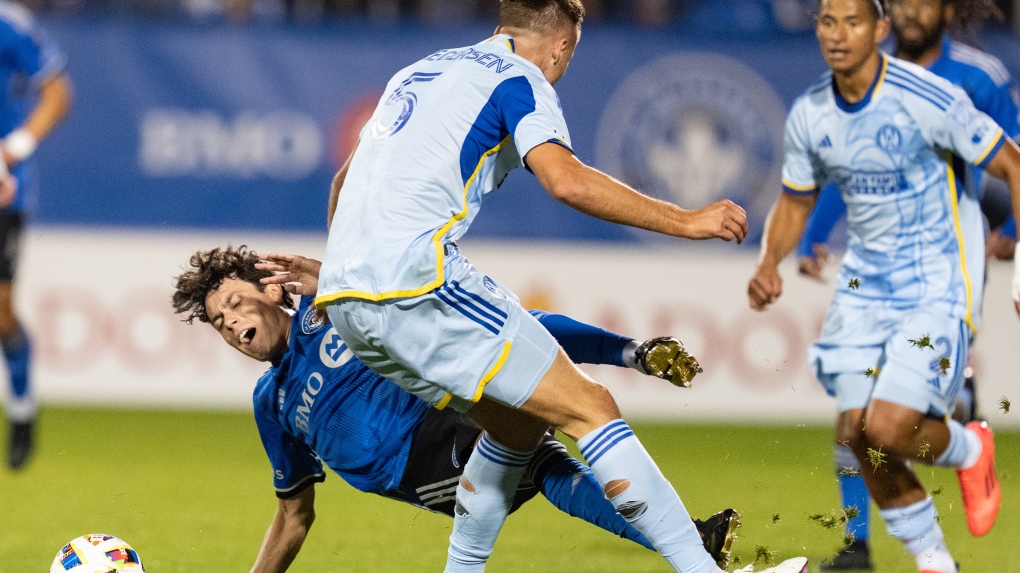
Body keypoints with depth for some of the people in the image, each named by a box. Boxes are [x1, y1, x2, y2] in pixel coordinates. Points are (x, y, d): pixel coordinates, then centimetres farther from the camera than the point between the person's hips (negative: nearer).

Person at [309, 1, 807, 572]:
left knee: (518, 423, 20)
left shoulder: (417, 72, 26)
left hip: (342, 300, 8)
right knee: (590, 407, -7)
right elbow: (567, 181, -16)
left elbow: (345, 179, 34)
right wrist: (685, 221, -10)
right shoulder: (521, 80, 2)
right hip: (418, 282, -8)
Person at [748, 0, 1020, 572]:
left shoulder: (928, 98, -19)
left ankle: (970, 450, 18)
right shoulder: (810, 116, -1)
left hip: (939, 285, -6)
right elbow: (795, 203, 15)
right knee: (858, 434, -1)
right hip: (866, 285, 6)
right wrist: (770, 264, -4)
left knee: (888, 429, -18)